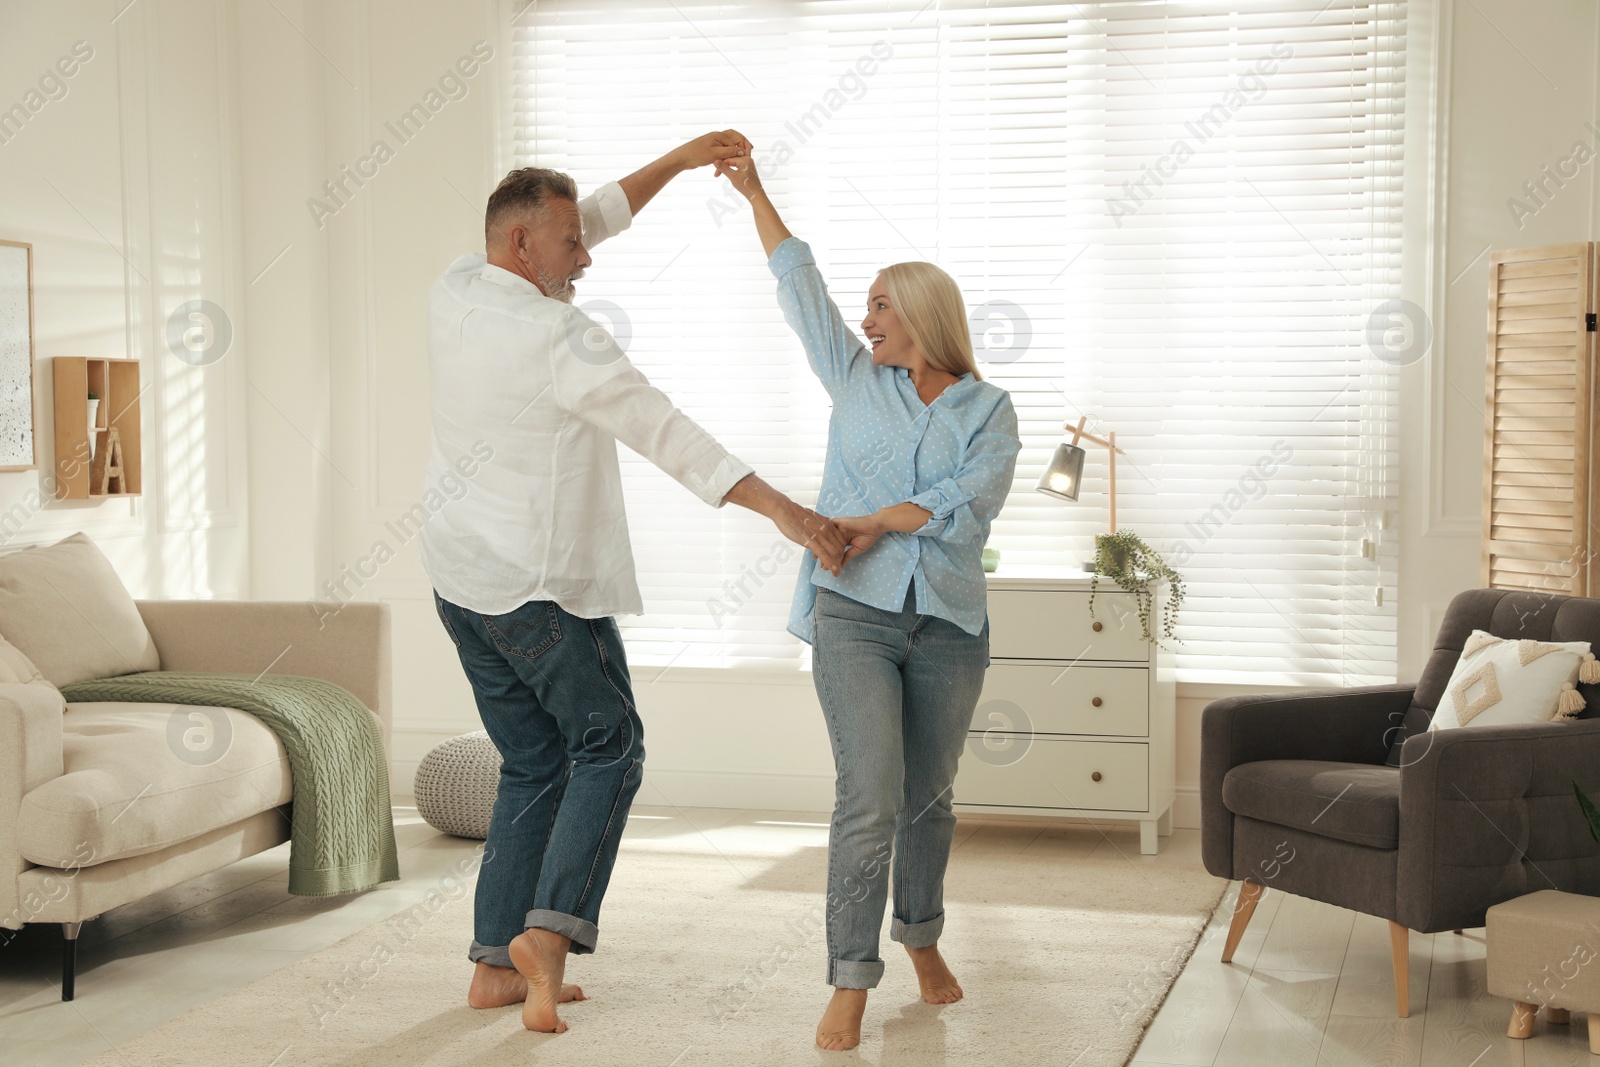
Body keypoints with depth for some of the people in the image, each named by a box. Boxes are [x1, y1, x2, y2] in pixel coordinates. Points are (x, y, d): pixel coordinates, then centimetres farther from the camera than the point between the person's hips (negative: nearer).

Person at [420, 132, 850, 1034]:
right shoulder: (557, 337, -18)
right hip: (541, 585, -8)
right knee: (607, 744, 5)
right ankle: (551, 927, -9)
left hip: (461, 577, 8)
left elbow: (595, 217, 17)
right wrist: (785, 512, -20)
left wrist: (679, 162, 17)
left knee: (533, 763, 14)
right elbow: (668, 434, -21)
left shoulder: (457, 293, 5)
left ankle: (498, 964, 14)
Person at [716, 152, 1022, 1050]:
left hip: (948, 623, 1)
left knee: (929, 797, 12)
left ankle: (923, 939, 35)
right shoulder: (857, 380, 12)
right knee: (870, 797, -12)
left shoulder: (987, 408, 6)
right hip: (855, 614, 0)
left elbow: (975, 496, -11)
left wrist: (880, 521, -15)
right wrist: (754, 192, 15)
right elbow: (798, 280, 14)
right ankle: (851, 984, -8)